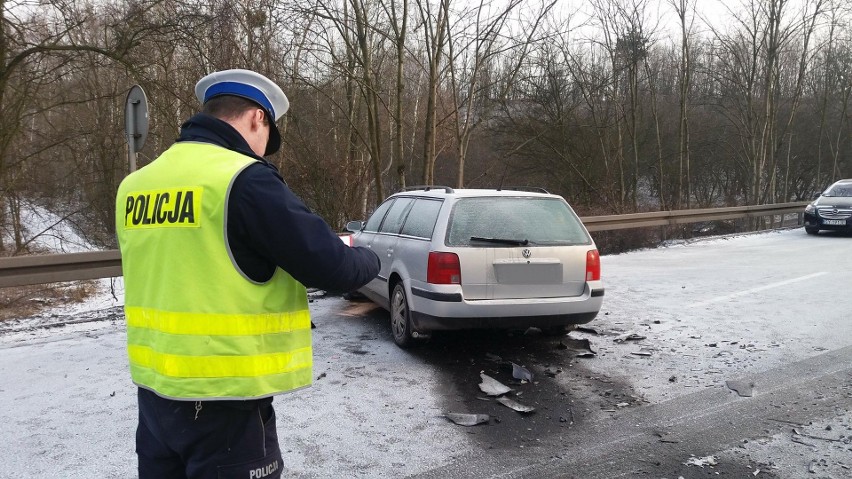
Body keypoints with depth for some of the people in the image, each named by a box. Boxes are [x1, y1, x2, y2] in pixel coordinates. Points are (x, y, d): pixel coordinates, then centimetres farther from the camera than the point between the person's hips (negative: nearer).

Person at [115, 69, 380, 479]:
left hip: (155, 390, 7)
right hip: (223, 399, -7)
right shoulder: (245, 180, -17)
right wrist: (370, 260, 6)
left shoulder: (134, 186, 6)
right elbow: (330, 268, -16)